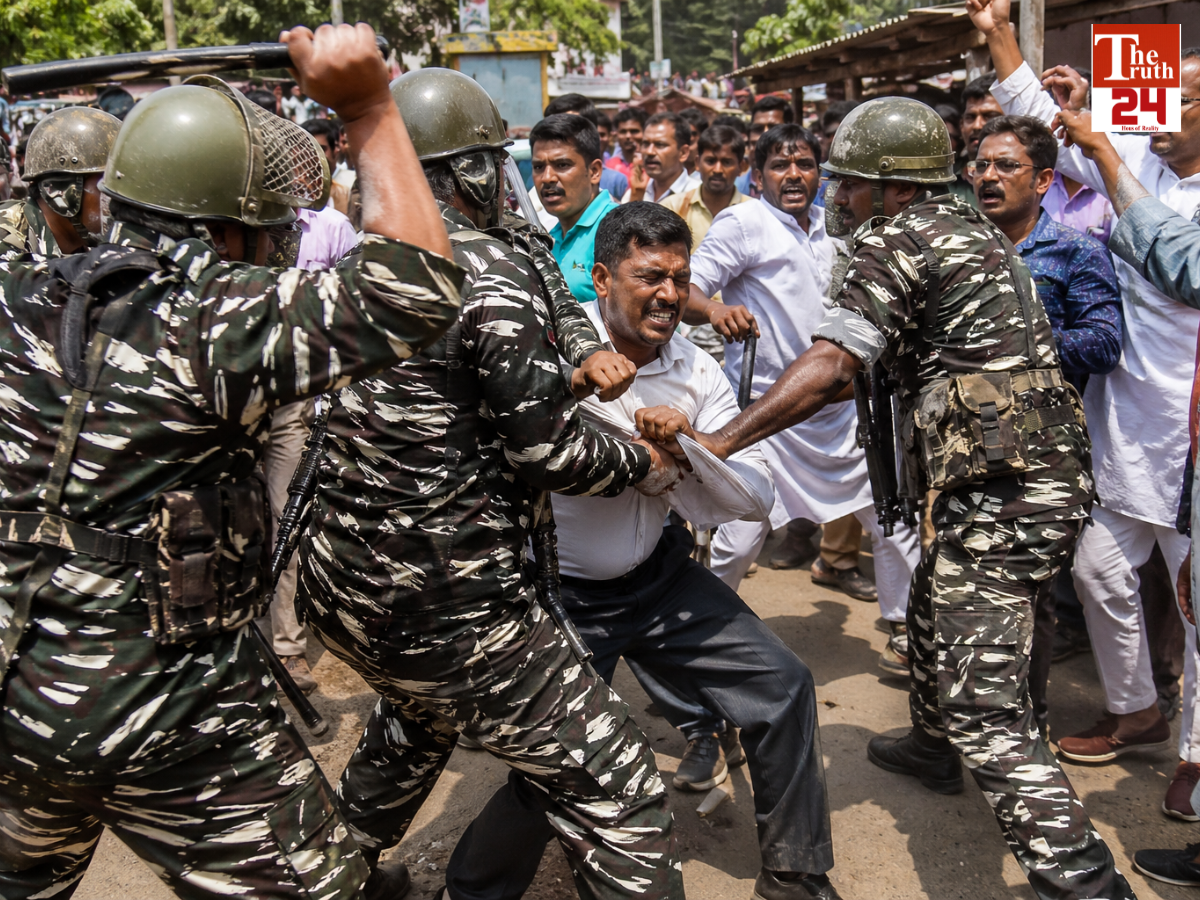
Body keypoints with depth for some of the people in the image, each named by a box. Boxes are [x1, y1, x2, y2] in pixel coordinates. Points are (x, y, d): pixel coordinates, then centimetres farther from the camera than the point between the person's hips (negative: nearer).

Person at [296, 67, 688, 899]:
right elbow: (546, 449, -15)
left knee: (419, 714, 37)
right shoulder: (492, 269, -15)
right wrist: (647, 464, 3)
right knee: (614, 789, 1)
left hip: (334, 583, 9)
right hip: (444, 605, -9)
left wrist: (579, 353, 6)